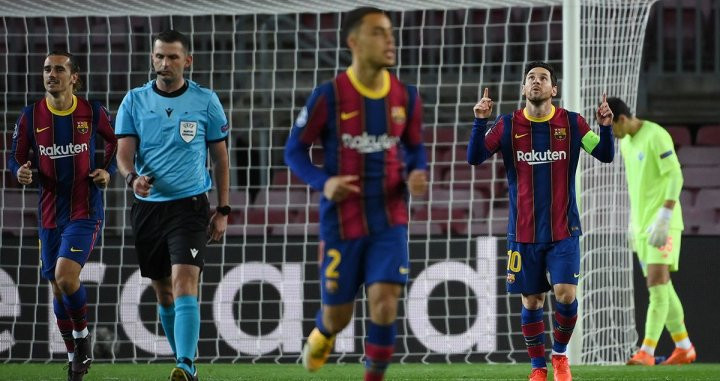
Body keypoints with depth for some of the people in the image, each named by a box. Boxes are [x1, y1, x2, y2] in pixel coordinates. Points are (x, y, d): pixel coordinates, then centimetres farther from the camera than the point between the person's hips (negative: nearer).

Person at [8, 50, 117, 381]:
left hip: (86, 209, -3)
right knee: (57, 287, 8)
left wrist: (107, 170, -2)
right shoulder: (30, 116, -2)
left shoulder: (93, 112, -5)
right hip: (50, 213, 3)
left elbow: (116, 142, 13)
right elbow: (15, 156, 6)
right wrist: (21, 171, -16)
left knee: (65, 275, -21)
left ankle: (82, 335, 3)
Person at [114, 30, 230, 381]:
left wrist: (223, 210, 5)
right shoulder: (134, 101, 4)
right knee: (163, 292, 11)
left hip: (189, 205, -3)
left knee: (184, 283, -19)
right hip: (148, 205, 3)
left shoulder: (206, 101, 1)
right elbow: (124, 153, -1)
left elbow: (220, 158, 7)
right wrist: (132, 178, -24)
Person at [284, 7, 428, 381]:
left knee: (384, 305, -15)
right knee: (337, 316, 9)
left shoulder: (405, 97, 0)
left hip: (389, 221, 2)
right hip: (342, 221, -2)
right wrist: (323, 182, -20)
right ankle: (321, 335, 47)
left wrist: (416, 175, -8)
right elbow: (295, 150, -1)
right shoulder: (328, 96, -10)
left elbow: (415, 147, 15)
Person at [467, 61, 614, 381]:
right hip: (523, 231, 0)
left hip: (564, 229, 0)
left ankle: (560, 354, 13)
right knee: (531, 300, 3)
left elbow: (605, 156, 2)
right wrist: (480, 121, -20)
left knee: (565, 294, -12)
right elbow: (474, 158, -6)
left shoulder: (572, 123, 0)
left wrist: (605, 127, -16)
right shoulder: (508, 125, -1)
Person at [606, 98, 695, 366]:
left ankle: (647, 352, -22)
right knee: (661, 287, 9)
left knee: (657, 283, -15)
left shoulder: (656, 136, -14)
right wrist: (634, 223, 20)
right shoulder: (626, 143, 13)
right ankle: (684, 348, 17)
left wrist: (663, 218, -23)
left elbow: (676, 177, -17)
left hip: (662, 225, -9)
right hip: (642, 224, 9)